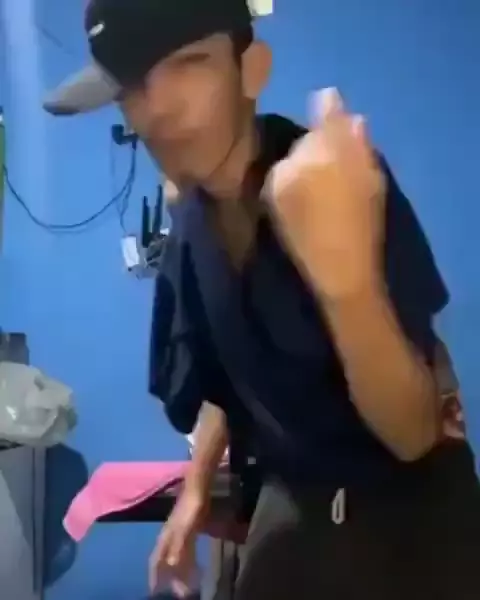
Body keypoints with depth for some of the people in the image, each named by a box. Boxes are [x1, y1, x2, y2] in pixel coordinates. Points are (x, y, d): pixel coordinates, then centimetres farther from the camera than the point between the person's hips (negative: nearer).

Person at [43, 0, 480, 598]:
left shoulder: (344, 185, -25)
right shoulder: (190, 225, -4)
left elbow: (415, 434, -29)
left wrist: (349, 278, -45)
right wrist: (195, 491, 10)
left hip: (409, 514, -5)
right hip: (292, 504, 5)